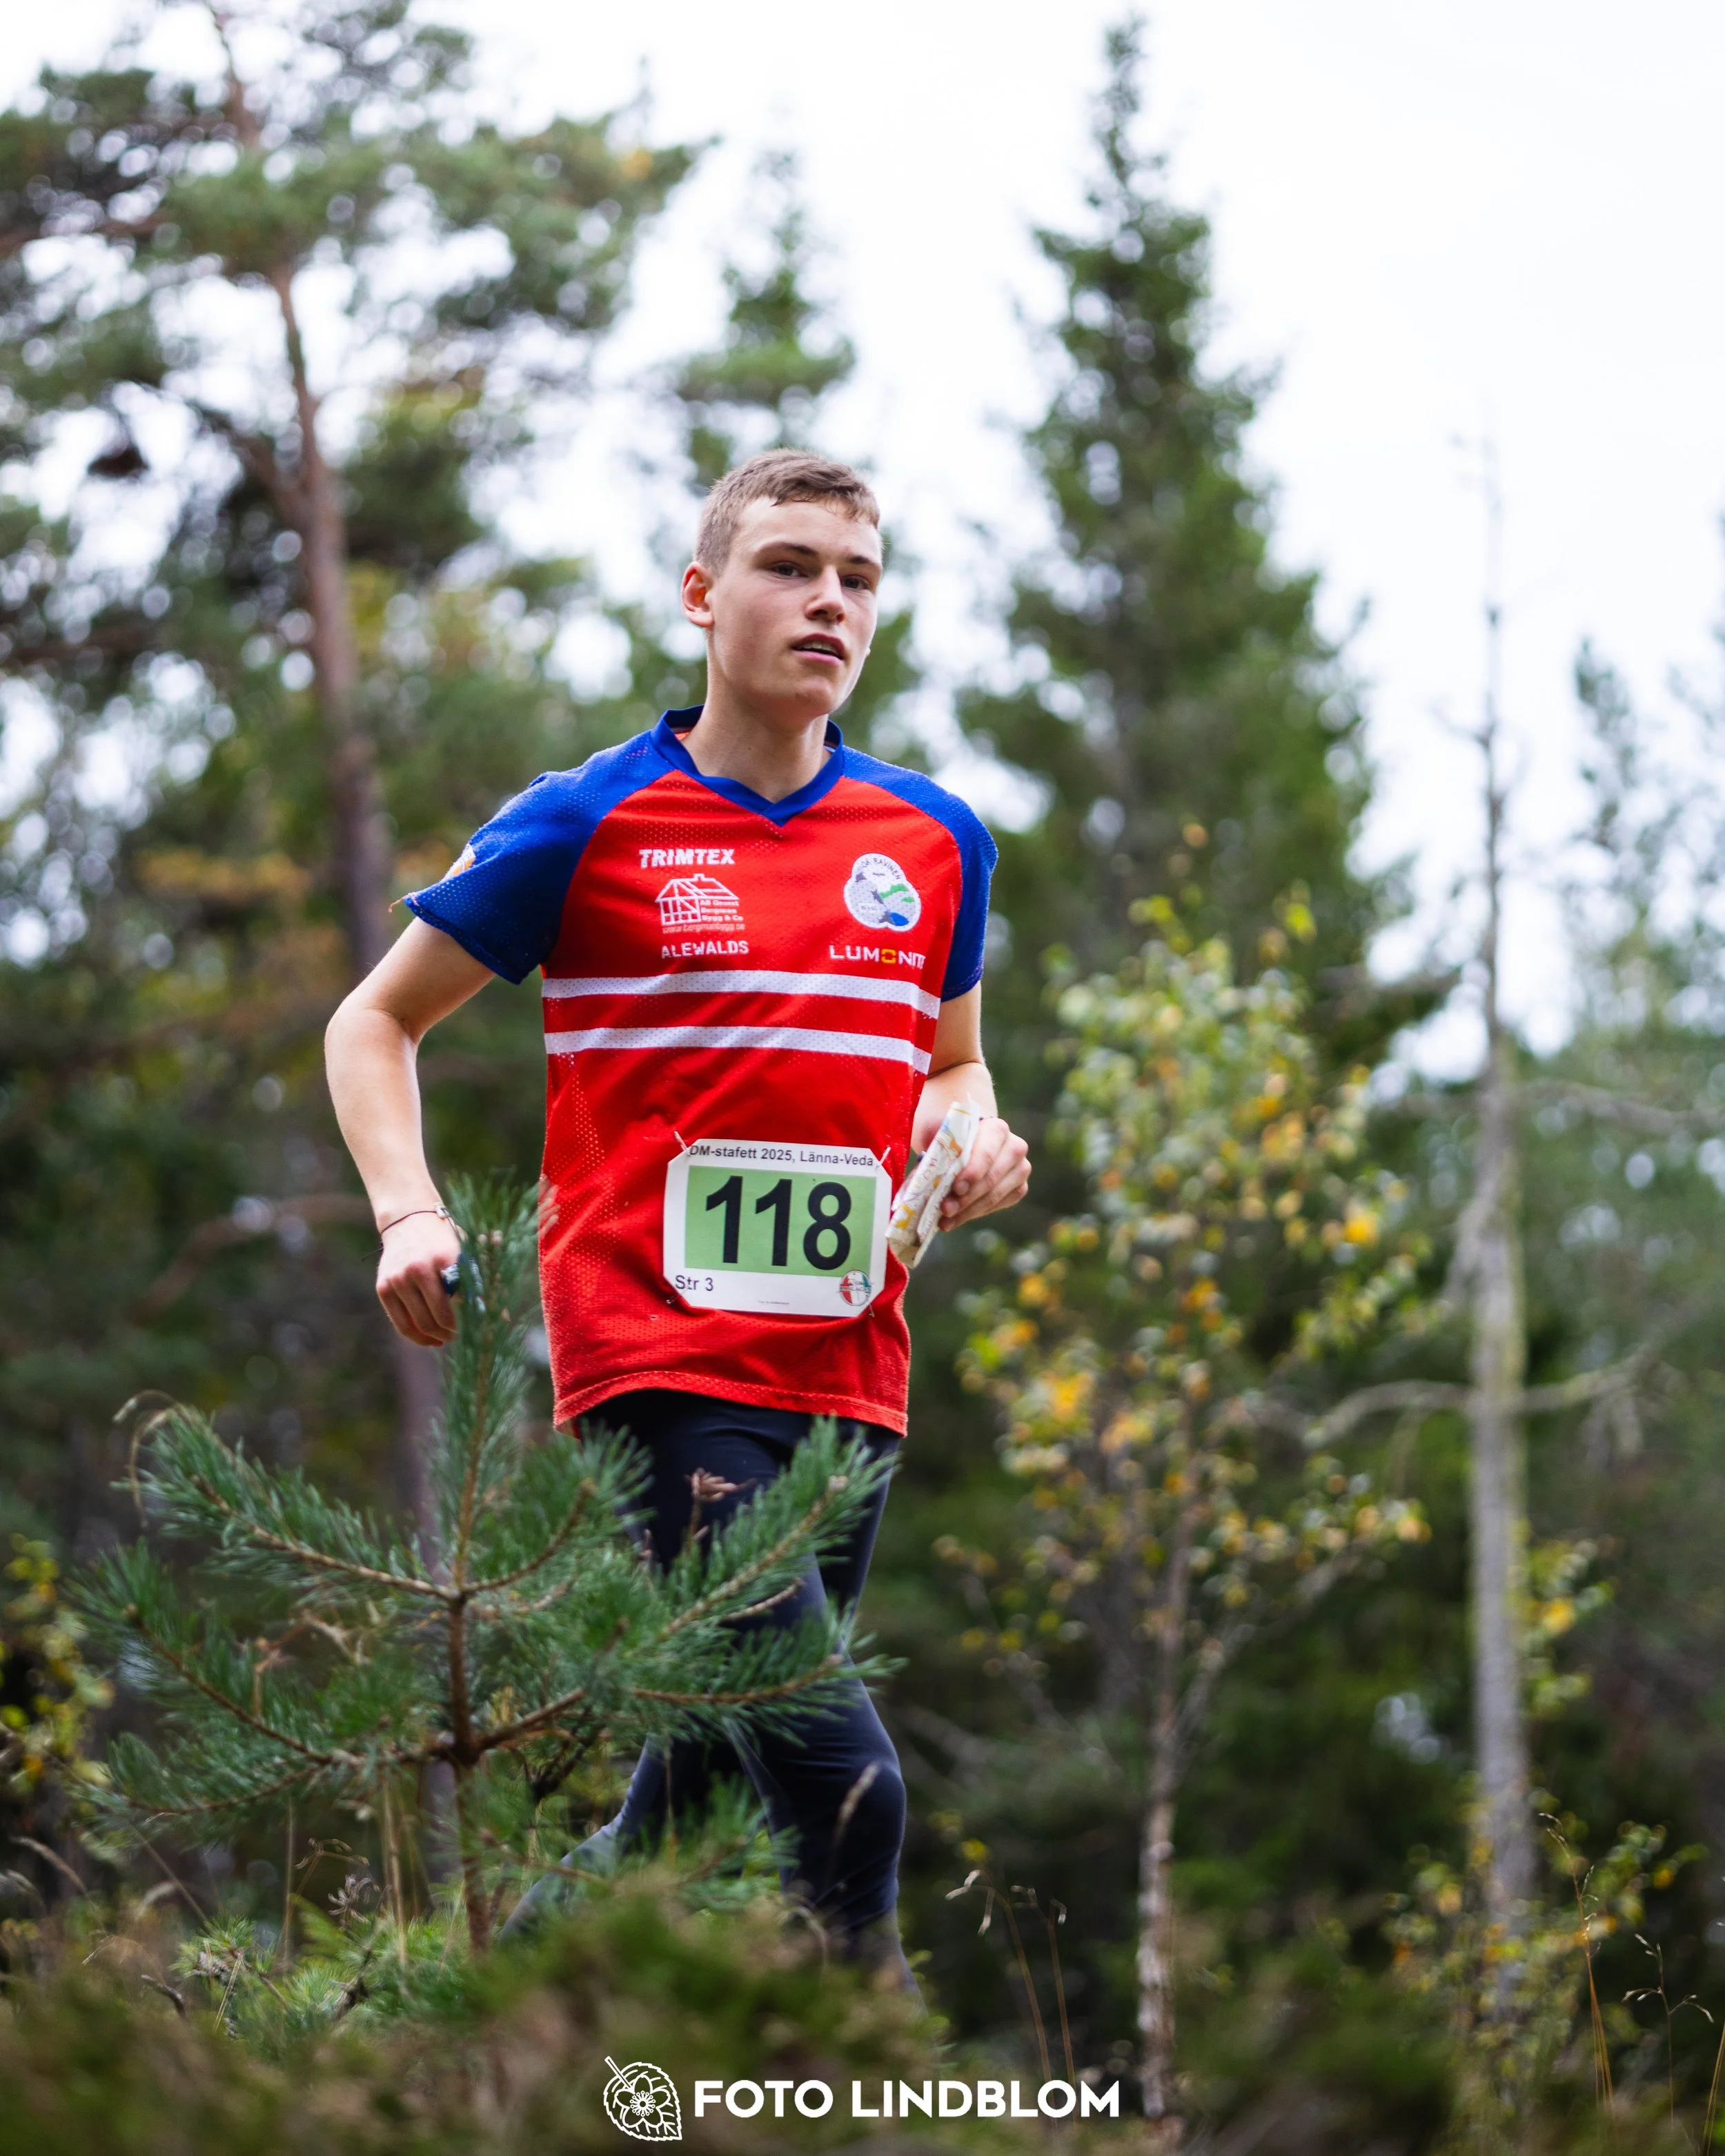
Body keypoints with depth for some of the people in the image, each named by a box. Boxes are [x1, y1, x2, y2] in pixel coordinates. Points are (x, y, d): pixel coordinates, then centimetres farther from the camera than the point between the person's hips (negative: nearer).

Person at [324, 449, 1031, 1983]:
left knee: (706, 1788, 9)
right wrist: (409, 1213, -7)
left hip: (846, 1379, 5)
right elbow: (377, 1021, 10)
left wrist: (974, 1142, 4)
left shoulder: (938, 841, 12)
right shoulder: (586, 824, 0)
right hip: (660, 1360, -5)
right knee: (841, 1783, -20)